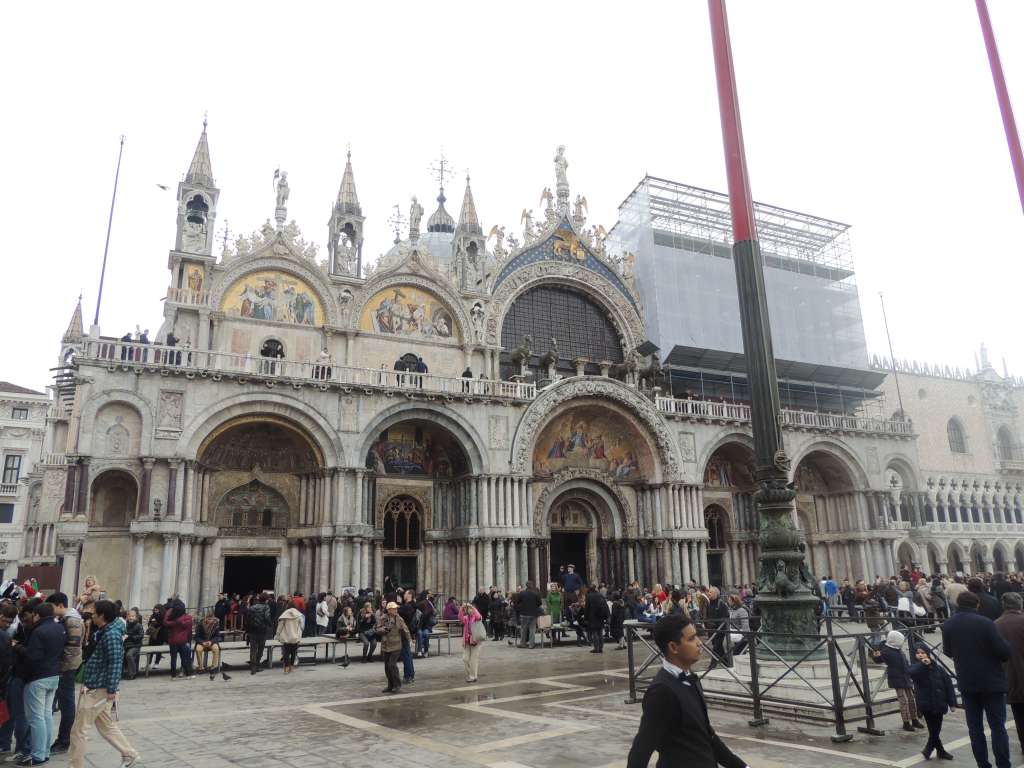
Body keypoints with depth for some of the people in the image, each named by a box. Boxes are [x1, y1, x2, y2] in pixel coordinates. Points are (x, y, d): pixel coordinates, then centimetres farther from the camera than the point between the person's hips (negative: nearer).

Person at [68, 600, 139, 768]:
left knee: (79, 730, 1)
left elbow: (115, 664, -24)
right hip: (95, 687, 10)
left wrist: (111, 690, -23)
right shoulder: (104, 632, 11)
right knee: (107, 725, 18)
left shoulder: (111, 635, -20)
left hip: (98, 690, -10)